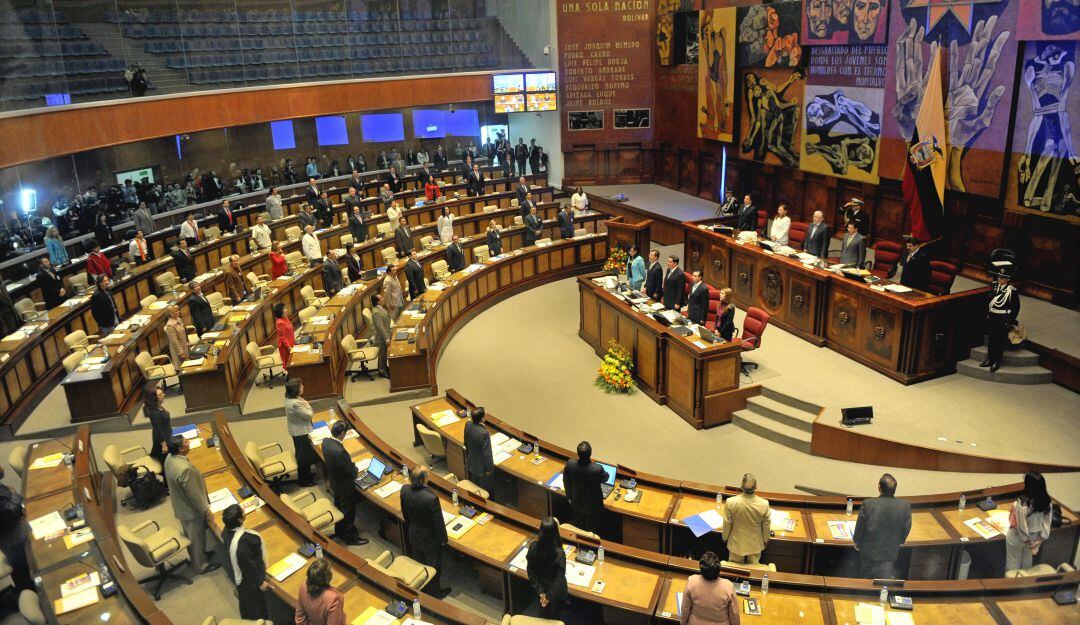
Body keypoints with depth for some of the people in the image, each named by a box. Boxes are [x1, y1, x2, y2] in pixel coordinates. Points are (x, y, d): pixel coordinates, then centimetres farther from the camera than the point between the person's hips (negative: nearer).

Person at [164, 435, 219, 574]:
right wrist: (206, 510, -14)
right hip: (191, 509, -9)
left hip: (181, 505, 9)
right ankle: (201, 565, 33)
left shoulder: (170, 458, -9)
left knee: (190, 535, 29)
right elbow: (193, 494, -28)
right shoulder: (184, 469, -39)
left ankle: (197, 556, 50)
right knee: (197, 537, 14)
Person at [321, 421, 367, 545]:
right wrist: (356, 470, -5)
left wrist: (352, 467, 1)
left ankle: (339, 531, 49)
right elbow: (352, 471, -29)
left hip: (334, 483, 8)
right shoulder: (339, 451, -41)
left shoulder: (325, 441, -14)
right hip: (345, 487, -8)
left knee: (339, 508, 28)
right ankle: (350, 537, 34)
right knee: (348, 512, 15)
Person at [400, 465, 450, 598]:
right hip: (430, 539, -5)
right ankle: (435, 591, 41)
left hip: (414, 535, 5)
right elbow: (438, 522, -24)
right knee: (433, 567, 20)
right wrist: (444, 539, -5)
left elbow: (405, 512, 0)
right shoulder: (431, 498, -38)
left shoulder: (405, 490, -20)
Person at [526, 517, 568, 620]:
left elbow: (530, 571, -14)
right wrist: (549, 596, -14)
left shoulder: (533, 547, -24)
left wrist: (540, 591, -8)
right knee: (555, 616, 26)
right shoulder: (559, 553, -33)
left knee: (544, 615, 31)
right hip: (556, 591, -3)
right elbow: (559, 579, -26)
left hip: (541, 588, 3)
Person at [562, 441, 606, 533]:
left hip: (576, 503, 3)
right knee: (591, 531, 20)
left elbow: (566, 482, -7)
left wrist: (569, 496, 11)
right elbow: (605, 478, -10)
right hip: (592, 506, -3)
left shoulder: (569, 464, -26)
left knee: (578, 528, 28)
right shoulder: (597, 469, -35)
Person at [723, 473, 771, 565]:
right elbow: (766, 525, -8)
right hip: (755, 545, 1)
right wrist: (766, 539, 11)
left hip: (736, 544, 0)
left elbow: (727, 524, -12)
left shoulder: (731, 502, -27)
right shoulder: (764, 504, -25)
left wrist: (725, 537, 7)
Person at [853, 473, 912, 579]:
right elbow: (906, 529, -2)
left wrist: (857, 542, 9)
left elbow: (860, 527, -10)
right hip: (891, 553, 1)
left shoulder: (868, 504, -21)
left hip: (869, 551, -1)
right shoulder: (905, 506, -15)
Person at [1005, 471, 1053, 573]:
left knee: (1013, 565, 15)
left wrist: (1026, 539, -6)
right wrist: (1039, 540, 2)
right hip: (1034, 537, 5)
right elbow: (1047, 523, -6)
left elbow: (1021, 526, -23)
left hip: (1018, 537, -5)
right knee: (1027, 563, 26)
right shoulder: (1047, 502, -15)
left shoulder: (1021, 504, -33)